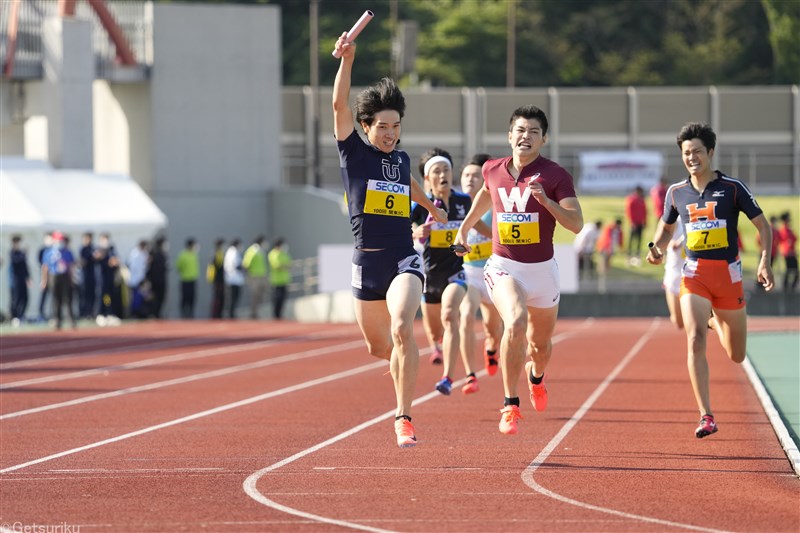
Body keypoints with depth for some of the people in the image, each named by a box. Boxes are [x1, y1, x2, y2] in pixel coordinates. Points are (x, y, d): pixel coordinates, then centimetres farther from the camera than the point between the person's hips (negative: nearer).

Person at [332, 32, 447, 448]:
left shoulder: (402, 158, 11)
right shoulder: (354, 153, 0)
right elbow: (340, 105, -14)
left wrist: (432, 208, 51)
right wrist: (347, 60, -25)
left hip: (404, 260, 1)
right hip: (367, 261, -1)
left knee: (401, 330, -23)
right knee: (377, 346, 10)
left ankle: (403, 418, -22)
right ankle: (404, 362, 48)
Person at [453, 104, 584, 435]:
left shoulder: (555, 176, -9)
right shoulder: (493, 171, 1)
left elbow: (576, 224, -16)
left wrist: (547, 200, -30)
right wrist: (465, 227, 32)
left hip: (542, 269, 0)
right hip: (504, 267, 0)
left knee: (541, 343, 15)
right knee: (516, 322, -28)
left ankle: (536, 376, 54)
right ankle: (510, 405, -21)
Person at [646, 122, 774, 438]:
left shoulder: (732, 188, -4)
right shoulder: (677, 193, 5)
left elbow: (762, 225, -1)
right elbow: (667, 226, 23)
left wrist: (765, 261, -15)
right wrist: (657, 248, 2)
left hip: (728, 274, -1)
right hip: (695, 275, 1)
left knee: (736, 356, 10)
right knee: (695, 340, -22)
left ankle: (718, 322, 47)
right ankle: (706, 417, -21)